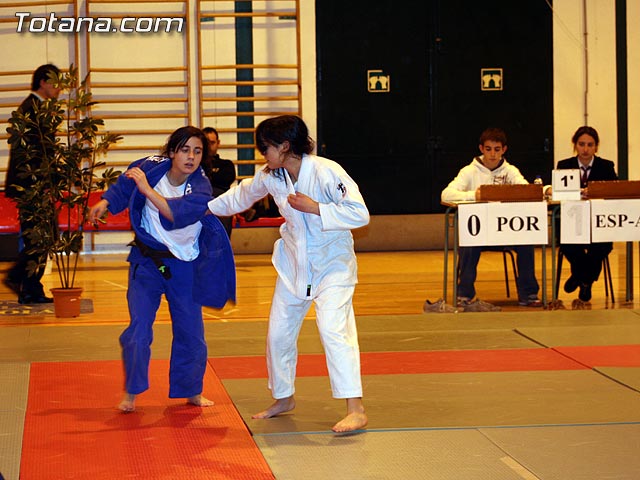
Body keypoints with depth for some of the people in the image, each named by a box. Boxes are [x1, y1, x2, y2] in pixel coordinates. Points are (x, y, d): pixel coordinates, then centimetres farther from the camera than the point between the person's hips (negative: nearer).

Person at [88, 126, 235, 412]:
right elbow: (124, 187, 11)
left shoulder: (200, 187, -16)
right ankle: (131, 393, 5)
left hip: (184, 265, 0)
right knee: (139, 327, -9)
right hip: (147, 260, 0)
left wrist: (147, 189, -37)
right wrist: (105, 204, 1)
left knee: (190, 331, 8)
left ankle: (191, 391, 27)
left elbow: (178, 213, -35)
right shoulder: (151, 168, -11)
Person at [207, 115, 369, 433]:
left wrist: (314, 207, -30)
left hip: (332, 263, -7)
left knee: (333, 328, -23)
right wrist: (206, 208, 21)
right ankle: (284, 399, 36)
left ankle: (356, 410, -23)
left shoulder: (326, 172, -24)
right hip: (294, 263, 7)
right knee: (278, 332, 13)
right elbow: (241, 196, 17)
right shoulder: (271, 177, -3)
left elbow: (360, 214, -27)